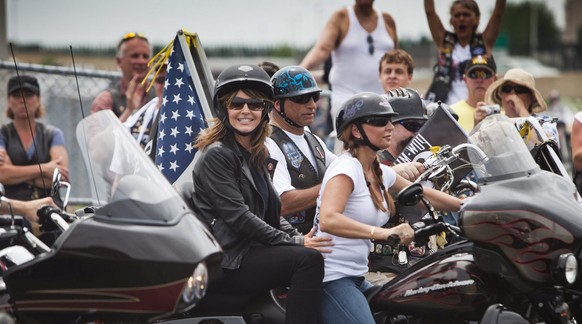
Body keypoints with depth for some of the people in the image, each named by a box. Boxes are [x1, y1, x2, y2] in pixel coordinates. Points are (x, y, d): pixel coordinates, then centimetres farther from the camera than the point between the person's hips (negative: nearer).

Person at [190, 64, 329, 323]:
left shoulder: (255, 155, 18)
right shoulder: (216, 155, -9)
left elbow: (271, 213, 20)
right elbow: (237, 216, -17)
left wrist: (300, 237, 1)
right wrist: (294, 242, -16)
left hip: (249, 252, 9)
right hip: (223, 265, -9)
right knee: (308, 259, -23)